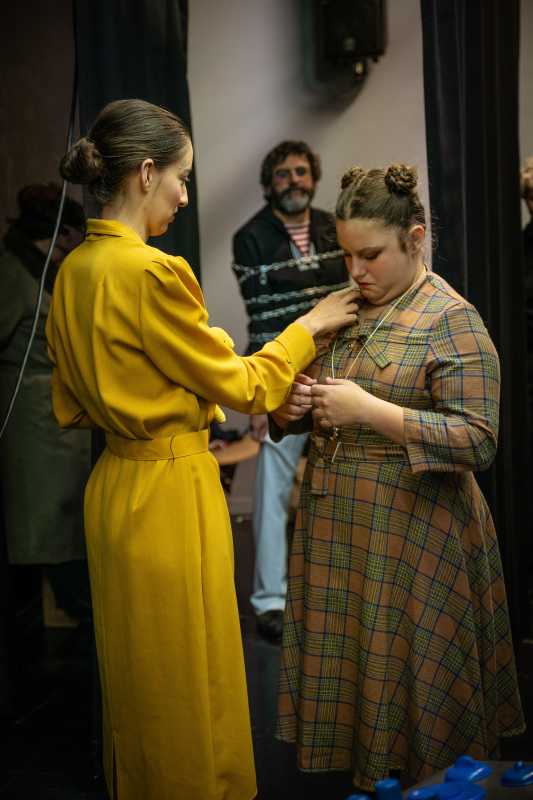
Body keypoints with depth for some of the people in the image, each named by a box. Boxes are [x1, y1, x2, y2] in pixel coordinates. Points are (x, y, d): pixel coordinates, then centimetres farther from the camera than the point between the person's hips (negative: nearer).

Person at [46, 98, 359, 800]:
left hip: (114, 486, 9)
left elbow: (70, 407, 12)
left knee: (136, 672, 21)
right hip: (171, 494, -9)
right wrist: (308, 327, 2)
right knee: (187, 681, 6)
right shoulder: (153, 272, -21)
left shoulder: (75, 270, 5)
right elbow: (239, 386, -11)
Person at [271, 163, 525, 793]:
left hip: (409, 530, -6)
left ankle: (419, 779, 23)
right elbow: (291, 408, 20)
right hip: (333, 523, 6)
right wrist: (293, 407, -5)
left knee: (402, 671, 3)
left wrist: (369, 411, -22)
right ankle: (359, 771, 30)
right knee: (341, 660, 12)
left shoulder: (453, 319, -10)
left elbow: (478, 440, -18)